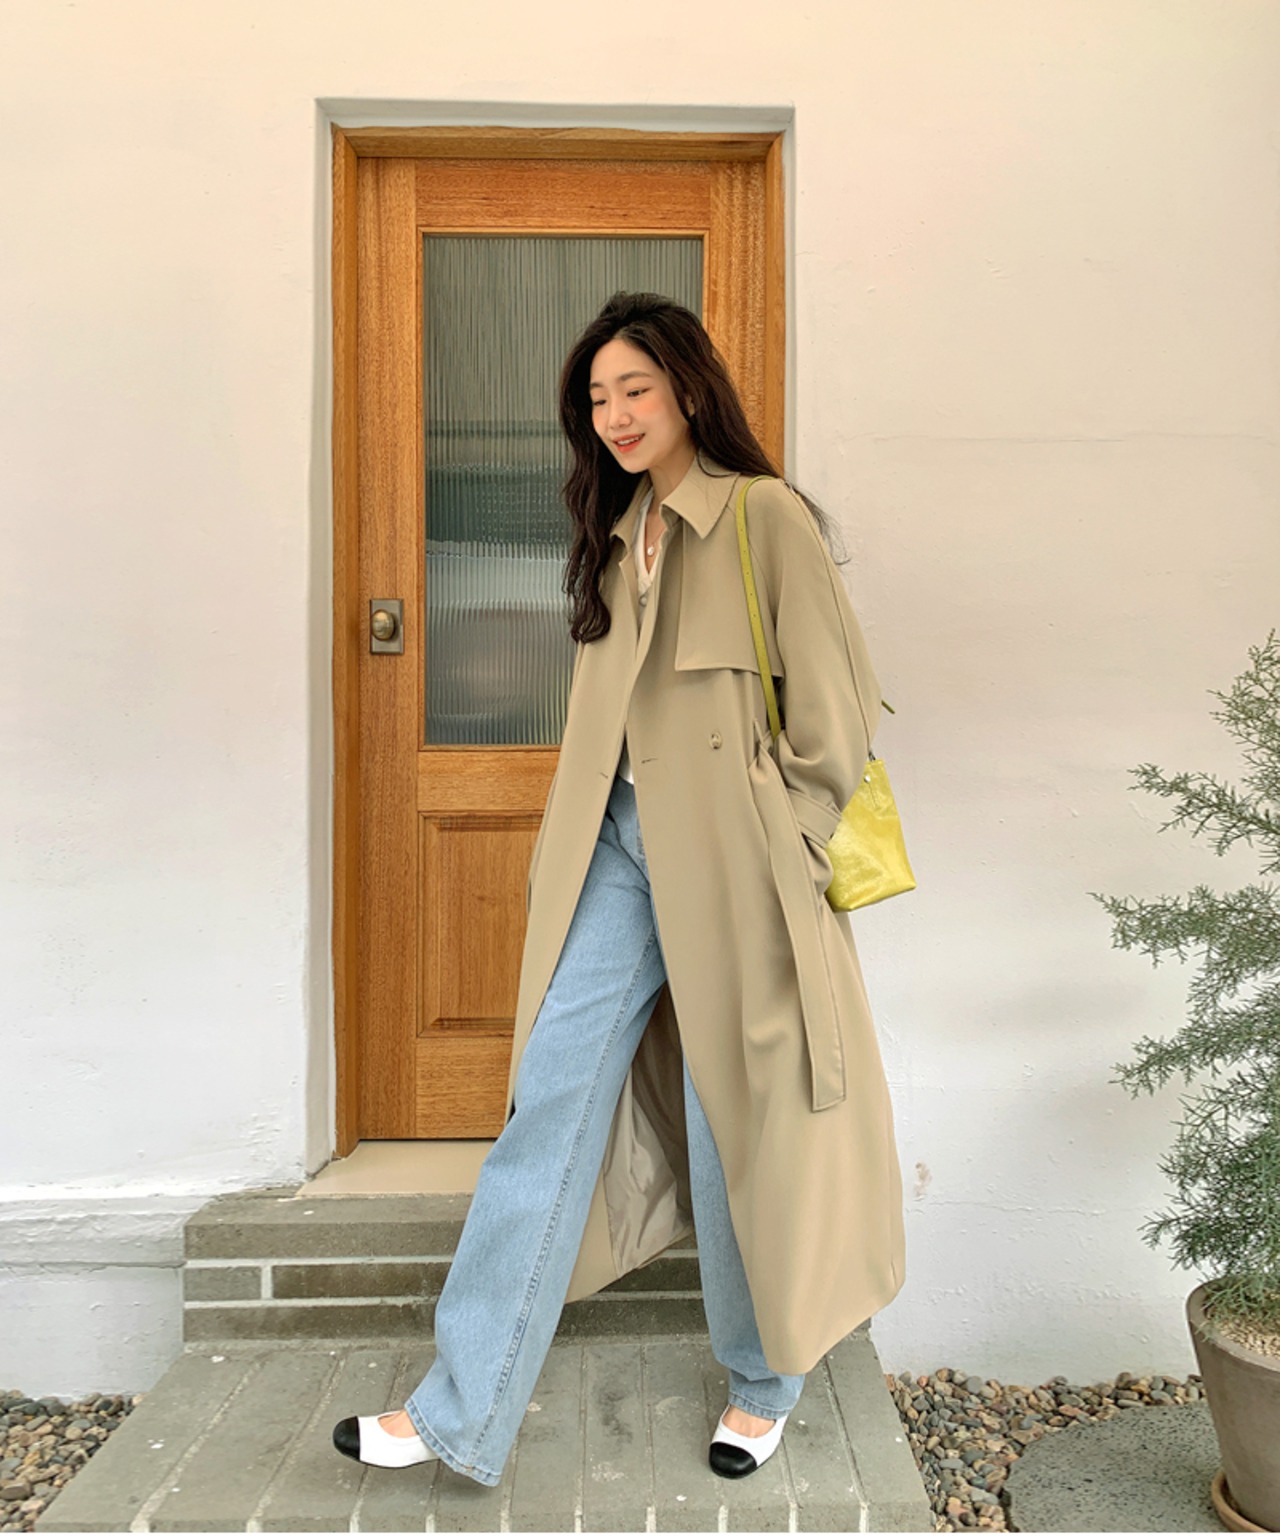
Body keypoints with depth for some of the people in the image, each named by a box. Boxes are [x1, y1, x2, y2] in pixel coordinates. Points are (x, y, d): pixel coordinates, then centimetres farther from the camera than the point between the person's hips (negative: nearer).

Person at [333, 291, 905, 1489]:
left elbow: (837, 712, -7)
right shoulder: (618, 534, 15)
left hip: (725, 858, -6)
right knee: (548, 1102, 3)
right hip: (618, 849, 6)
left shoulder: (767, 518, -6)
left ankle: (763, 1385, 31)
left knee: (736, 1125, 7)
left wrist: (775, 851, -6)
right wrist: (571, 844, 13)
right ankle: (461, 1410, 13)